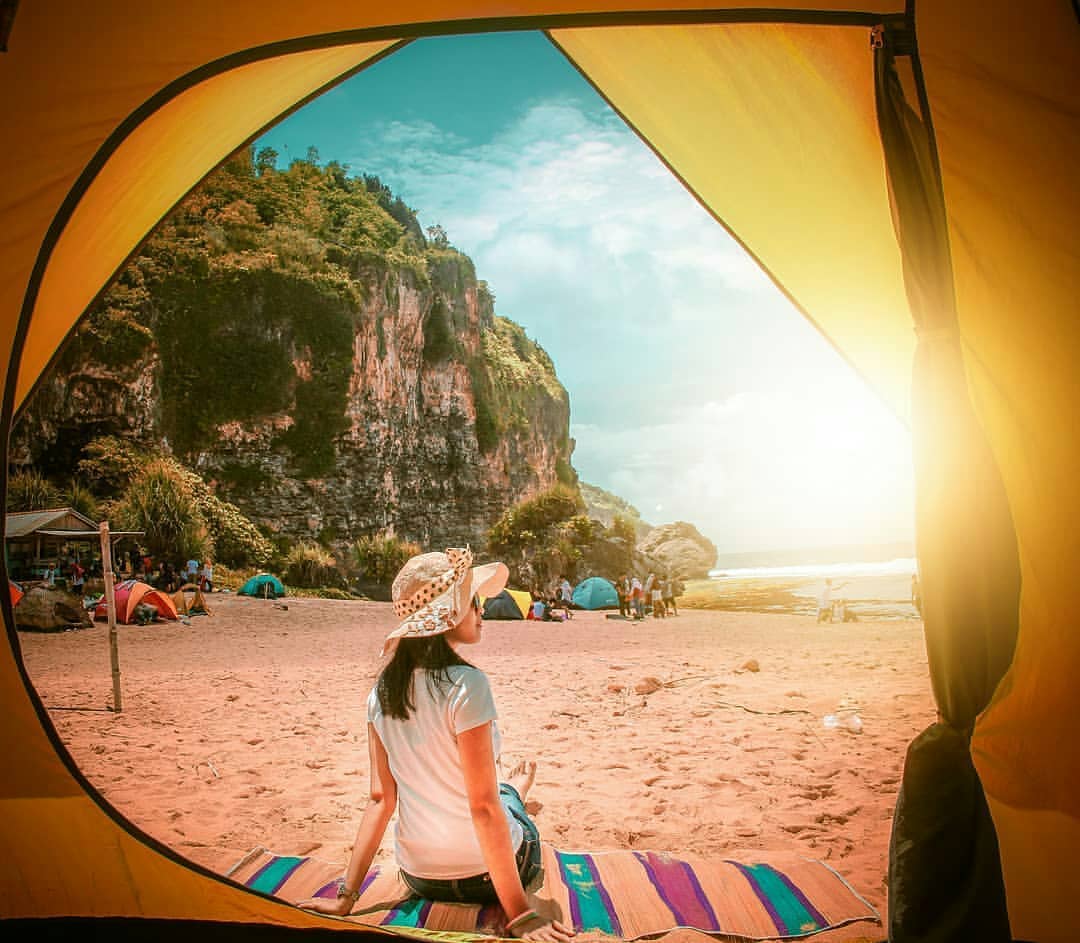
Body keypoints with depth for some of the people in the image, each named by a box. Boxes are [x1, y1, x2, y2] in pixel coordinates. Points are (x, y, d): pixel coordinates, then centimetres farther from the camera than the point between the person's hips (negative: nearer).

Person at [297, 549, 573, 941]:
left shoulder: (383, 691, -5)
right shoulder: (466, 685, -25)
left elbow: (380, 798, -4)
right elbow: (483, 807, -25)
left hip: (418, 876, 5)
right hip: (482, 875, -5)